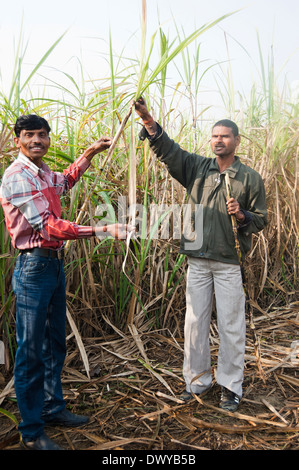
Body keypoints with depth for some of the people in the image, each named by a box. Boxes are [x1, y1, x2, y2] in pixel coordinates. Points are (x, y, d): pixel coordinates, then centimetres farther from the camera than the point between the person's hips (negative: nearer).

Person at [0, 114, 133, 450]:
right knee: (31, 351, 2)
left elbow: (66, 180, 37)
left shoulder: (44, 173, 11)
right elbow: (49, 226, -23)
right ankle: (31, 432, 16)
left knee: (55, 344, 18)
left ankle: (52, 408, 35)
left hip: (55, 264, 9)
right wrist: (101, 231, -27)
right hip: (33, 268, -9)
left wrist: (90, 152, 31)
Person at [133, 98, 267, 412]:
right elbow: (167, 150, -2)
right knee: (194, 322, 11)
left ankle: (231, 387, 23)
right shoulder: (196, 167, 7)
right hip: (197, 260, 2)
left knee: (231, 326, 5)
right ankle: (196, 380, 28)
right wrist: (148, 121, -16)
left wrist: (241, 215, -16)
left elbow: (261, 220, 5)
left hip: (230, 262, -2)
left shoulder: (250, 178, 2)